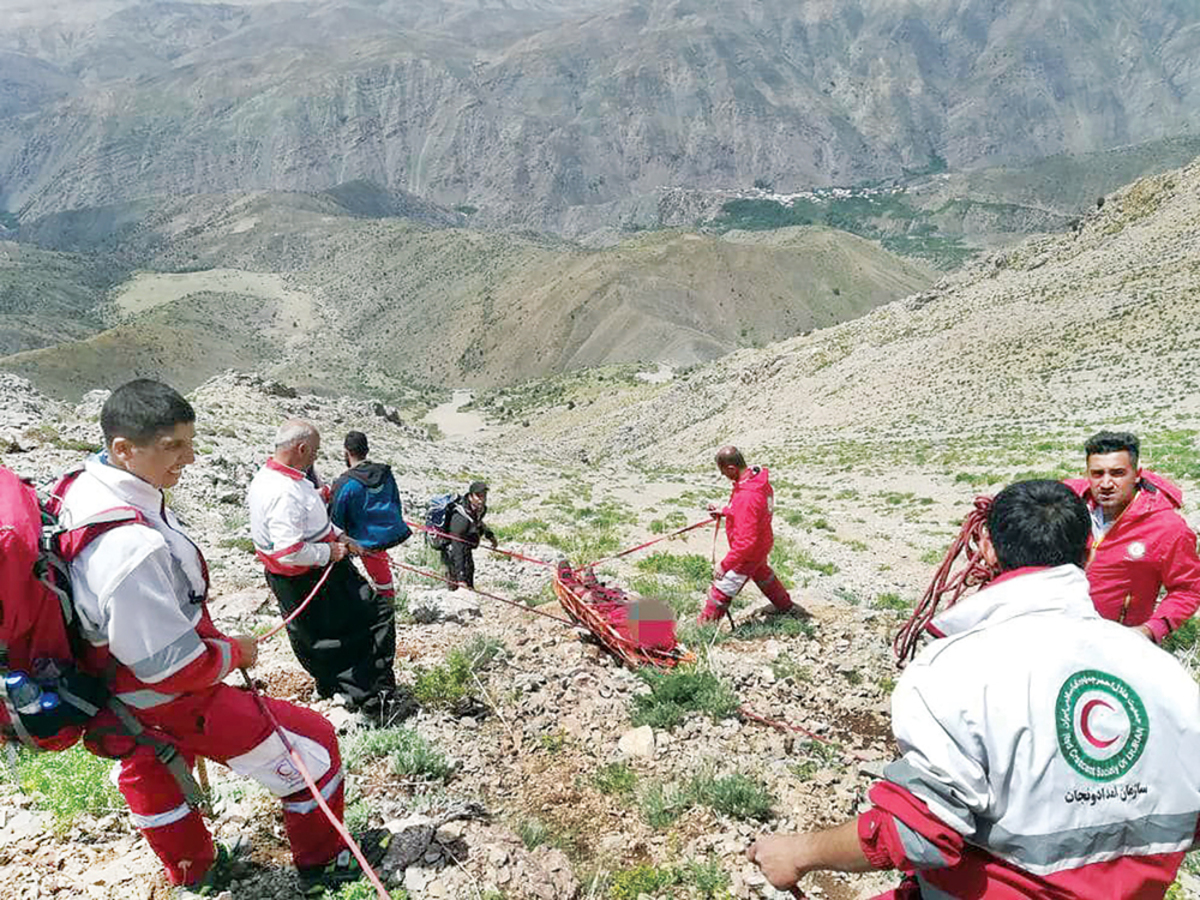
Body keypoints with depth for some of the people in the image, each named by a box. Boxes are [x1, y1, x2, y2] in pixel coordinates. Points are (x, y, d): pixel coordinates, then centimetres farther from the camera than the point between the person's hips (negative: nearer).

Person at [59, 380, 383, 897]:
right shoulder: (131, 547, -39)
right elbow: (173, 665, -32)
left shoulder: (85, 488, -8)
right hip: (171, 704, -10)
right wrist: (234, 652, -13)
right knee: (313, 747, 5)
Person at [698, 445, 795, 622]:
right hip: (762, 544, 10)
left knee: (721, 592, 4)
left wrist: (725, 564, -31)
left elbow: (746, 540, -36)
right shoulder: (758, 477, -10)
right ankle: (786, 606, 58)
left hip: (748, 554, -10)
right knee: (762, 573, 37)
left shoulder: (746, 497, -38)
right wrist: (724, 511, 5)